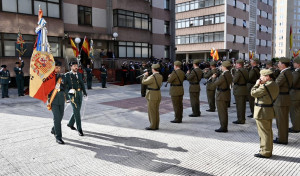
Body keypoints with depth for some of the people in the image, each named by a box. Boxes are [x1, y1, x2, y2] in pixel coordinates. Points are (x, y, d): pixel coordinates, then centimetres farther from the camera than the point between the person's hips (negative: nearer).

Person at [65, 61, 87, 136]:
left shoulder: (79, 74, 13)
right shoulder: (67, 75, -3)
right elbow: (65, 87, -6)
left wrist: (85, 93, 7)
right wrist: (67, 97, -14)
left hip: (79, 94, 6)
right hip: (72, 94, -6)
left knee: (77, 111, 15)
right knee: (76, 111, -8)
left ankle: (70, 124, 38)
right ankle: (79, 129, -1)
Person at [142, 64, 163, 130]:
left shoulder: (152, 77, -21)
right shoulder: (160, 76, 5)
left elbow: (143, 82, -10)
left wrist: (145, 75, 5)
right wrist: (147, 76, 15)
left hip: (152, 97, -8)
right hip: (158, 96, 8)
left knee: (151, 112, 1)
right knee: (156, 111, 14)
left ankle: (152, 126, 6)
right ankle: (156, 126, 20)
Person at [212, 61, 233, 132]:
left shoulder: (223, 75, -21)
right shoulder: (229, 75, 9)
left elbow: (215, 84, -16)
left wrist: (214, 77, 2)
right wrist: (217, 77, 12)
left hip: (221, 96, -9)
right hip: (227, 95, 9)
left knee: (222, 112, -2)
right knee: (224, 112, 15)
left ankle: (223, 128, 3)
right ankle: (224, 127, 23)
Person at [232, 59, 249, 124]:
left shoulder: (238, 71, -16)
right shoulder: (246, 71, 11)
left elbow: (234, 80, -20)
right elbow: (247, 79, 15)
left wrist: (233, 76, -1)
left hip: (238, 91, -9)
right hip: (245, 90, 9)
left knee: (239, 105, -3)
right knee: (243, 105, 16)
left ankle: (240, 120, 1)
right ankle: (243, 118, 26)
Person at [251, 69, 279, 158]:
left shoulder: (266, 86, -22)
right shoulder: (275, 85, 9)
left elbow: (253, 93, -17)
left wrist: (257, 84, -5)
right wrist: (260, 85, 4)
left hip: (262, 112, -10)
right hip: (269, 110, 10)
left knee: (264, 132, -1)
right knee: (268, 131, 17)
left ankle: (265, 152, 8)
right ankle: (268, 150, 29)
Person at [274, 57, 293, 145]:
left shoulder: (284, 73, -20)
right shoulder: (289, 72, 11)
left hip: (281, 99, -10)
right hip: (287, 98, 10)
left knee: (281, 120, 0)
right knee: (284, 120, 17)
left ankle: (282, 139, 10)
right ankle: (284, 137, 28)